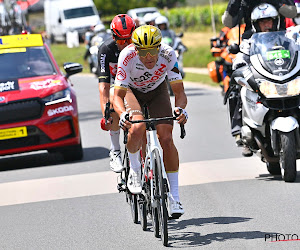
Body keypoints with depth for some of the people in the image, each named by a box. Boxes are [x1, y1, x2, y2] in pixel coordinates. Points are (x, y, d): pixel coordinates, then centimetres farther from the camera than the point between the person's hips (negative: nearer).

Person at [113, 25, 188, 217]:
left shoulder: (168, 55, -32)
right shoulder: (128, 56, -35)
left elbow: (179, 91, -29)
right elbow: (118, 95, -34)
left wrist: (181, 108, -50)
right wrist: (123, 113, -55)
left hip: (157, 90, 1)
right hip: (132, 90, -1)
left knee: (166, 138, -15)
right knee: (137, 128, -31)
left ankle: (174, 197, -7)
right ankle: (134, 169, -2)